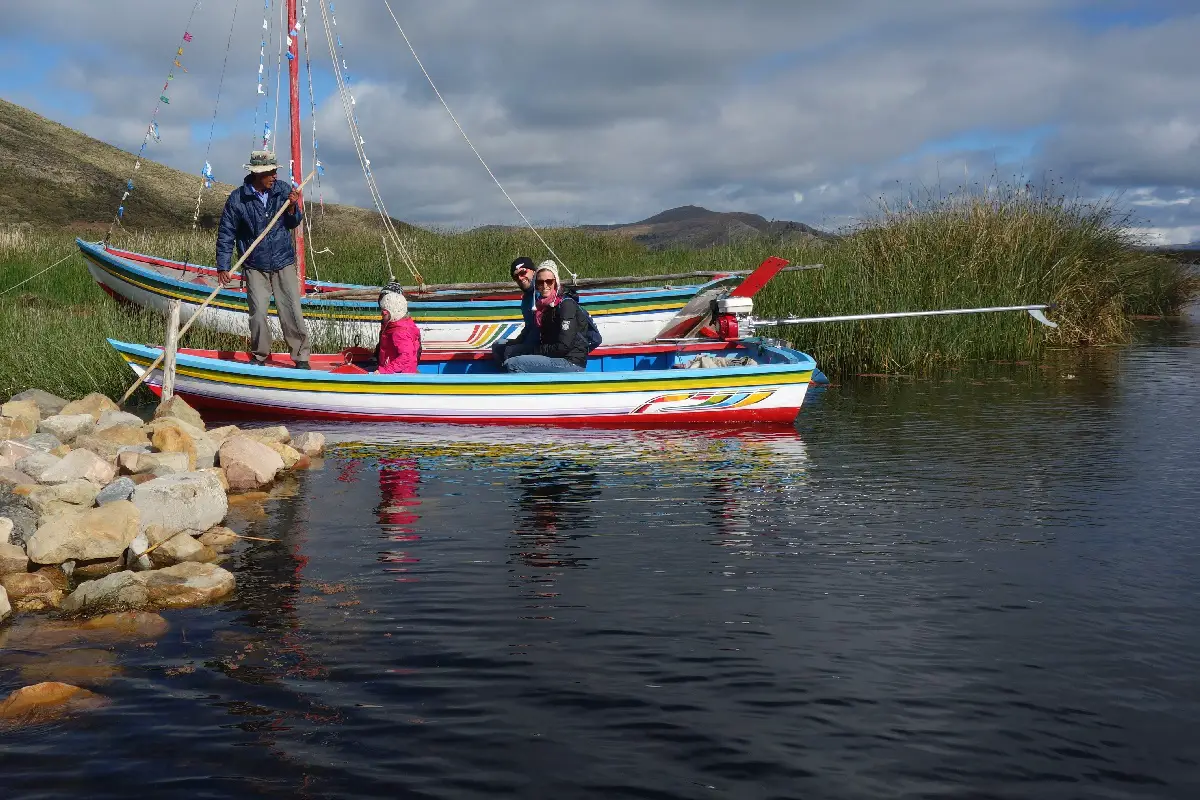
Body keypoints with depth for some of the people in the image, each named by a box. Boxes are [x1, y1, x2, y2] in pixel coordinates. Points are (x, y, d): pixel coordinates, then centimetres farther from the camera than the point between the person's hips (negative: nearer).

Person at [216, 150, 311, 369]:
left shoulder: (283, 190, -1)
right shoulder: (237, 199, -7)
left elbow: (293, 224, 9)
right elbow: (226, 234, -2)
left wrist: (292, 208, -12)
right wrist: (223, 266, -5)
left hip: (283, 263, 1)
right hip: (255, 267, -1)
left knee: (292, 312, -1)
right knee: (258, 314, -3)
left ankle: (301, 357, 8)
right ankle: (259, 356, 15)